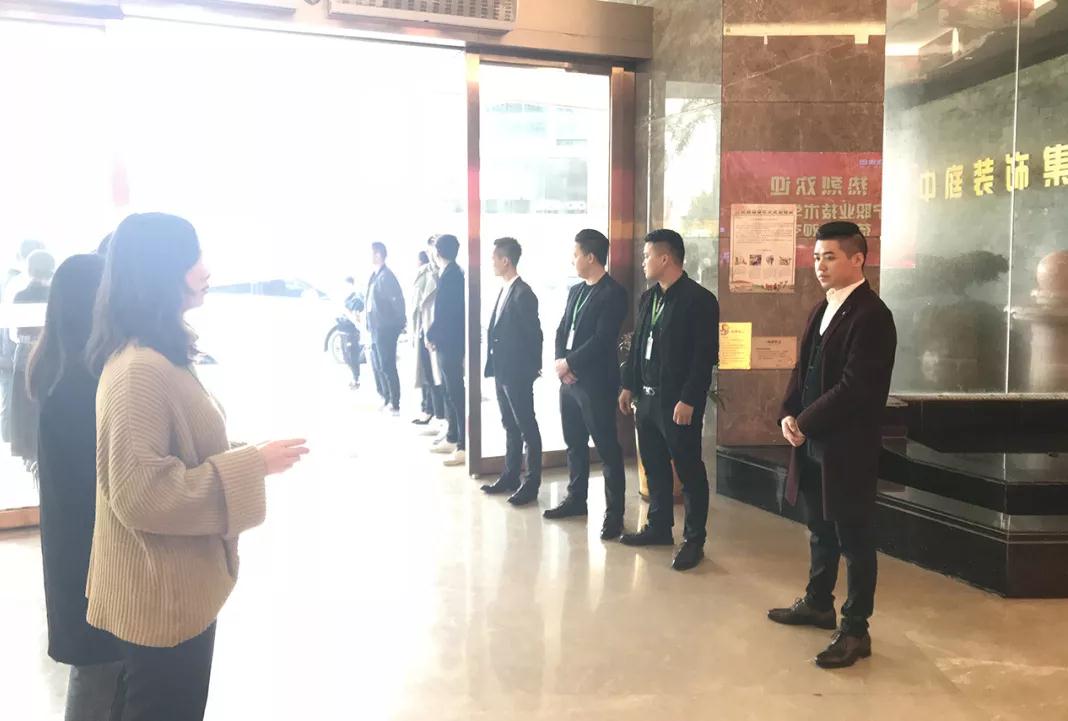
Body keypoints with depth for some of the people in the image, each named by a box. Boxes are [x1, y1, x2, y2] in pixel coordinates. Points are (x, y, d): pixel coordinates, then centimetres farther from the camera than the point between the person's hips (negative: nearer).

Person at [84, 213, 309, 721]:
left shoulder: (159, 358, 7)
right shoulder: (139, 369, -25)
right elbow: (141, 493, -28)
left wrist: (246, 459, 11)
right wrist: (251, 465, -23)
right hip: (161, 598, -9)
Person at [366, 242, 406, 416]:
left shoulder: (386, 276, -15)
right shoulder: (375, 276, 15)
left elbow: (397, 300, -20)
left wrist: (401, 322, -14)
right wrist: (371, 326, 16)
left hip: (386, 329, -10)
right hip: (377, 329, 10)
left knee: (387, 367, -8)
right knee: (381, 367, 15)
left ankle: (395, 405, -5)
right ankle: (388, 400, 25)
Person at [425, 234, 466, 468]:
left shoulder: (448, 276, -16)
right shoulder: (456, 273, 12)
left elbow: (443, 313, -19)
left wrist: (430, 335, -6)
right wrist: (434, 334, 9)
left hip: (449, 342, -10)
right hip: (451, 341, 10)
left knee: (456, 393, -7)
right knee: (451, 391, 16)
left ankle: (464, 446, -5)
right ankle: (452, 439, 26)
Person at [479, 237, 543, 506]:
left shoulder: (523, 294, -17)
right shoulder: (505, 290, 11)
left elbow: (534, 334, -16)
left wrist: (532, 370, -11)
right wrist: (495, 364, 10)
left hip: (518, 373, -9)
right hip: (502, 371, 9)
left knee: (527, 428, 0)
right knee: (510, 426, 16)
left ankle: (531, 483, 8)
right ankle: (511, 476, 26)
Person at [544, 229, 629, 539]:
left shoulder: (613, 293, -11)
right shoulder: (575, 290, 15)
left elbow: (601, 340, -19)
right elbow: (561, 331, 14)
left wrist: (569, 363, -13)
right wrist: (560, 363, -4)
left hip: (596, 382, -8)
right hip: (569, 379, 8)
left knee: (607, 447, -1)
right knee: (574, 443, 17)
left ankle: (614, 512, 5)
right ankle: (576, 498, 31)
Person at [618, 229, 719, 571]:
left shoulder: (699, 299, -13)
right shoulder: (648, 298, 12)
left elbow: (705, 356, -17)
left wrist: (688, 400, -21)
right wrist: (629, 385, 15)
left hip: (678, 402, -8)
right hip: (647, 397, 8)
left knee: (689, 470, 2)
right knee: (654, 466, 17)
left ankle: (694, 539, 12)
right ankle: (659, 527, 30)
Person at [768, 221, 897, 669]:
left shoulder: (871, 315, -16)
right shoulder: (822, 311, 13)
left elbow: (855, 387, -22)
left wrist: (805, 422, -15)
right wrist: (789, 414, 0)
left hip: (848, 446, -9)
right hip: (813, 443, 9)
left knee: (854, 539, 3)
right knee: (820, 531, 21)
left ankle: (855, 630, 13)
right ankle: (818, 603, 38)